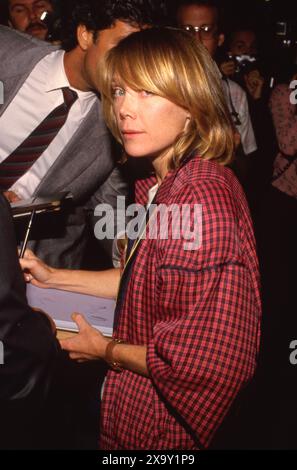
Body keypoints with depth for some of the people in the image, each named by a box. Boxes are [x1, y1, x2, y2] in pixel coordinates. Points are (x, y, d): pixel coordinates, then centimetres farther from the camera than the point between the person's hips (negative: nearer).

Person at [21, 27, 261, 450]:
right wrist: (54, 278, 12)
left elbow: (200, 361, -29)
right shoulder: (168, 184, 0)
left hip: (168, 430, -8)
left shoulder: (200, 196, -29)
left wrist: (105, 350, -14)